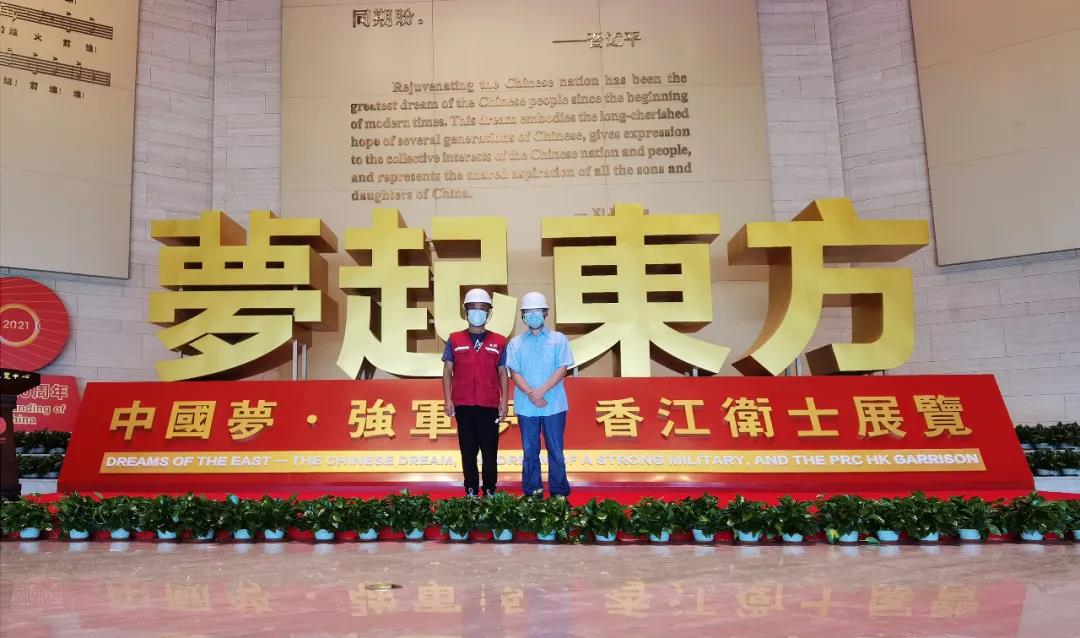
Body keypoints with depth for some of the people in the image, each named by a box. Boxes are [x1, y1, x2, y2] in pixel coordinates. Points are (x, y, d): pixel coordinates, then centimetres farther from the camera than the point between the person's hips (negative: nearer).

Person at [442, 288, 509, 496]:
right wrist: (448, 400, -2)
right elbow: (447, 371, 6)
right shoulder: (455, 340, 7)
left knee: (490, 450, 3)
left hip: (490, 405, 0)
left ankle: (490, 490, 14)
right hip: (463, 404, 0)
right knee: (468, 450, 6)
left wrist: (504, 401, 0)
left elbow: (502, 373, 7)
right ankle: (471, 491, 14)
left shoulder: (499, 342, 7)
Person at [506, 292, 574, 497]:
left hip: (554, 405, -1)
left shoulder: (558, 339, 5)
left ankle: (559, 493, 11)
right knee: (530, 452, 6)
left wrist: (541, 391, -15)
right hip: (525, 407, 1)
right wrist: (530, 394, -15)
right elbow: (514, 372, 2)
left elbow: (562, 369, -3)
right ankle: (532, 494, 14)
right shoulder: (516, 343, 10)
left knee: (556, 451, 3)